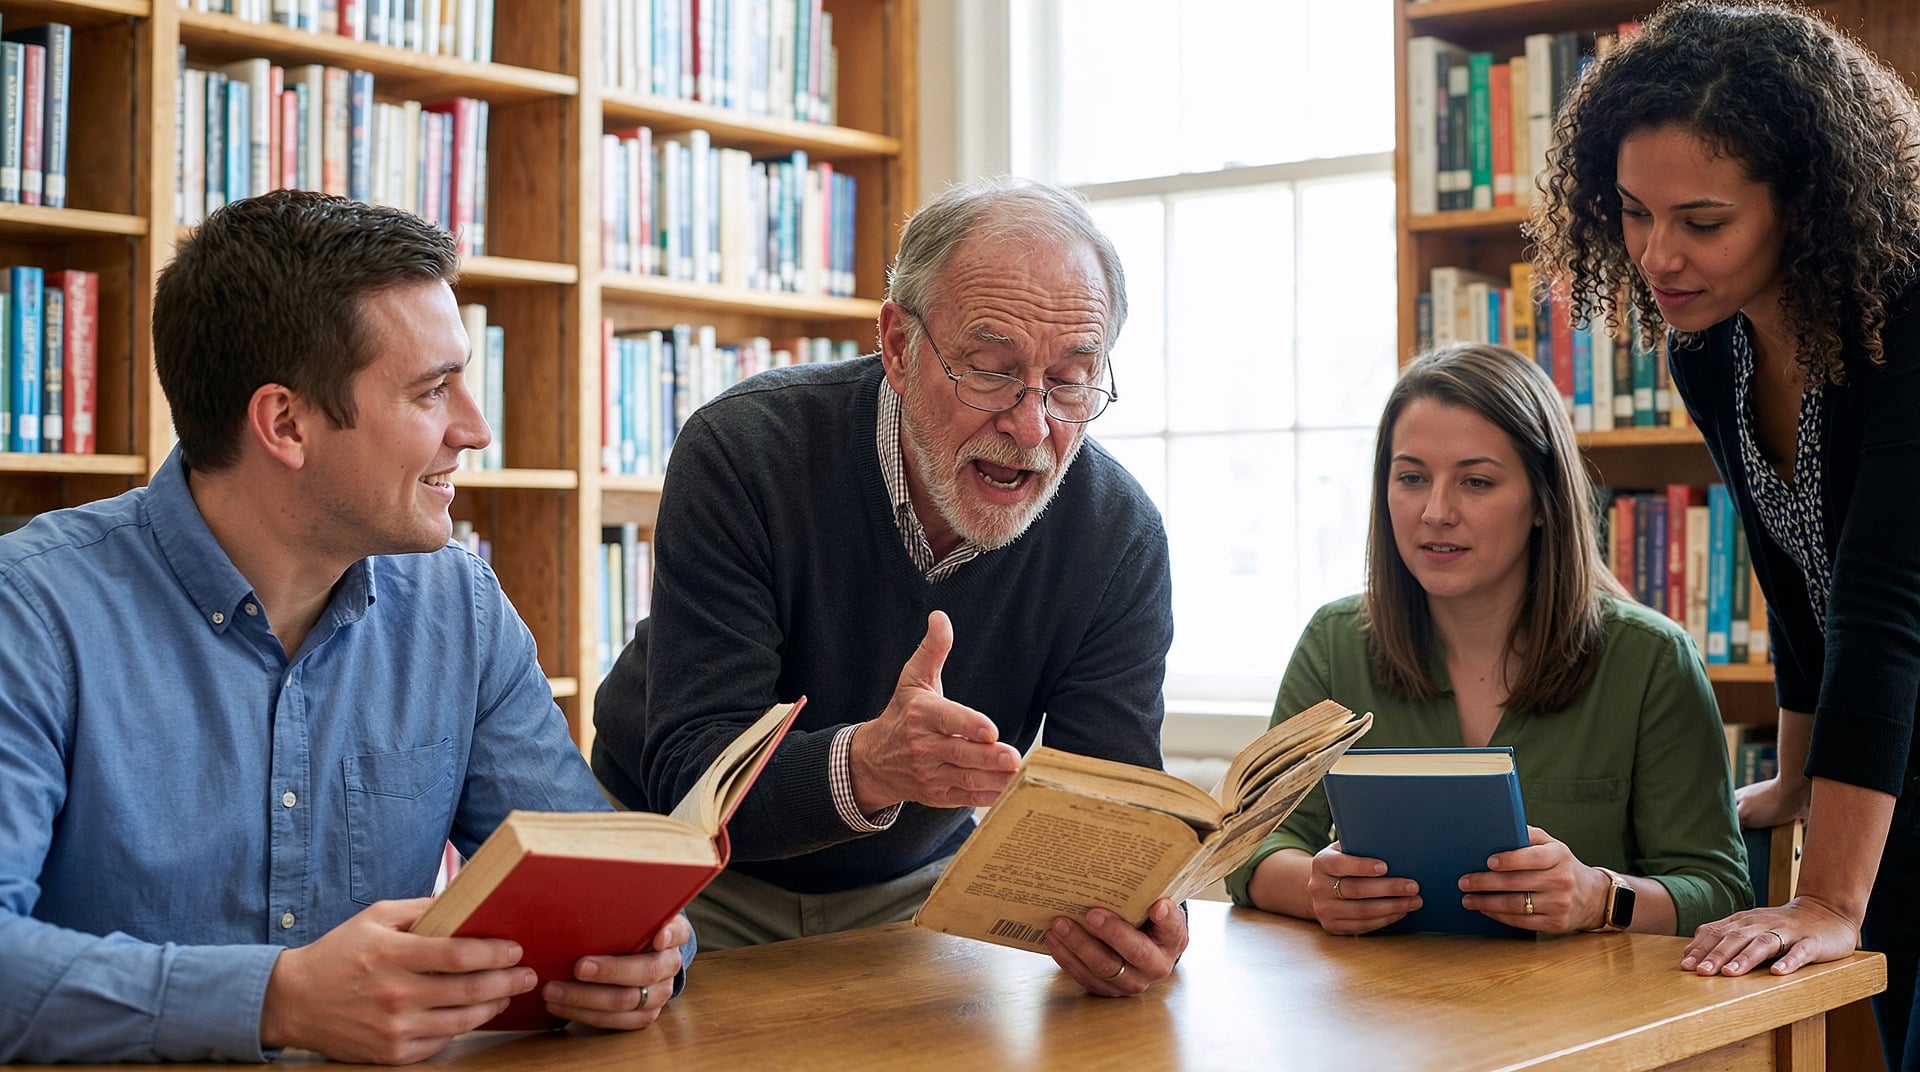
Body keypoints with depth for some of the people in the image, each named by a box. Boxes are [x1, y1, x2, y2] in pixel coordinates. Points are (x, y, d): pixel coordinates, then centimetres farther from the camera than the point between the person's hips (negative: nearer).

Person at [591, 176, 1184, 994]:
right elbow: (687, 775, -27)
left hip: (911, 884, 4)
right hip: (699, 882, -4)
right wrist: (866, 765, -47)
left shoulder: (1120, 537, -13)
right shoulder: (743, 454, -23)